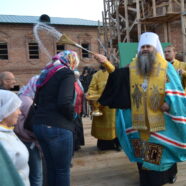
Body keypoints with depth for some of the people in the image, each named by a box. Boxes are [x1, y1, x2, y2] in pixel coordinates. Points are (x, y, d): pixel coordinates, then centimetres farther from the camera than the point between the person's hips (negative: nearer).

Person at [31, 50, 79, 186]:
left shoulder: (46, 73, 17)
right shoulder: (67, 73, -7)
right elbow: (64, 102, -21)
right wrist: (73, 116, -4)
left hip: (39, 124, 8)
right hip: (57, 127, -8)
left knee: (51, 167, 19)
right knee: (63, 169, 6)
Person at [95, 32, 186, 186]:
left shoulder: (166, 68, -1)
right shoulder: (133, 68, 7)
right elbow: (118, 75, -6)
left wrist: (169, 103, -18)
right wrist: (106, 63, -18)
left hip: (160, 119, -2)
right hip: (140, 119, 3)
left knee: (162, 149, 7)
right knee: (143, 149, 10)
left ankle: (168, 174, 29)